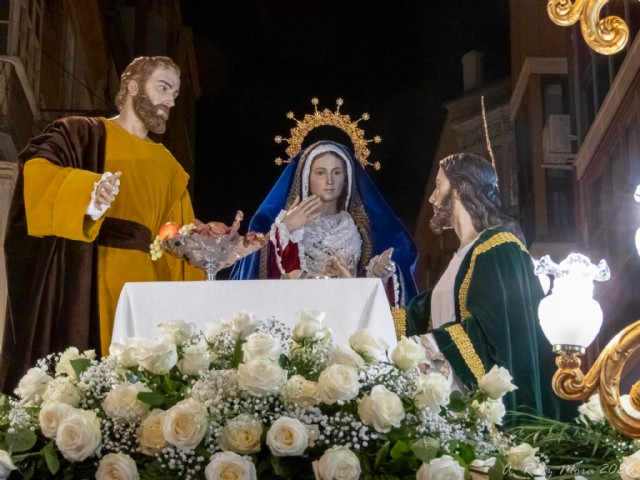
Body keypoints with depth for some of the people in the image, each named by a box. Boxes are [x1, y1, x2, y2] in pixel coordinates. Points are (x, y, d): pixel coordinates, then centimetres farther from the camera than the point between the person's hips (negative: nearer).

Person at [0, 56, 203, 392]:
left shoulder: (168, 167, 23)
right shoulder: (82, 133, 6)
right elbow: (36, 170, -13)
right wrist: (88, 191, -31)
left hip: (144, 291, 5)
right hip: (82, 285, -4)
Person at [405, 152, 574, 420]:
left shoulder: (497, 248, -9)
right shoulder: (467, 253, 19)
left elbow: (491, 327, -19)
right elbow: (430, 315, 22)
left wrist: (425, 344, -19)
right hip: (460, 397, 8)